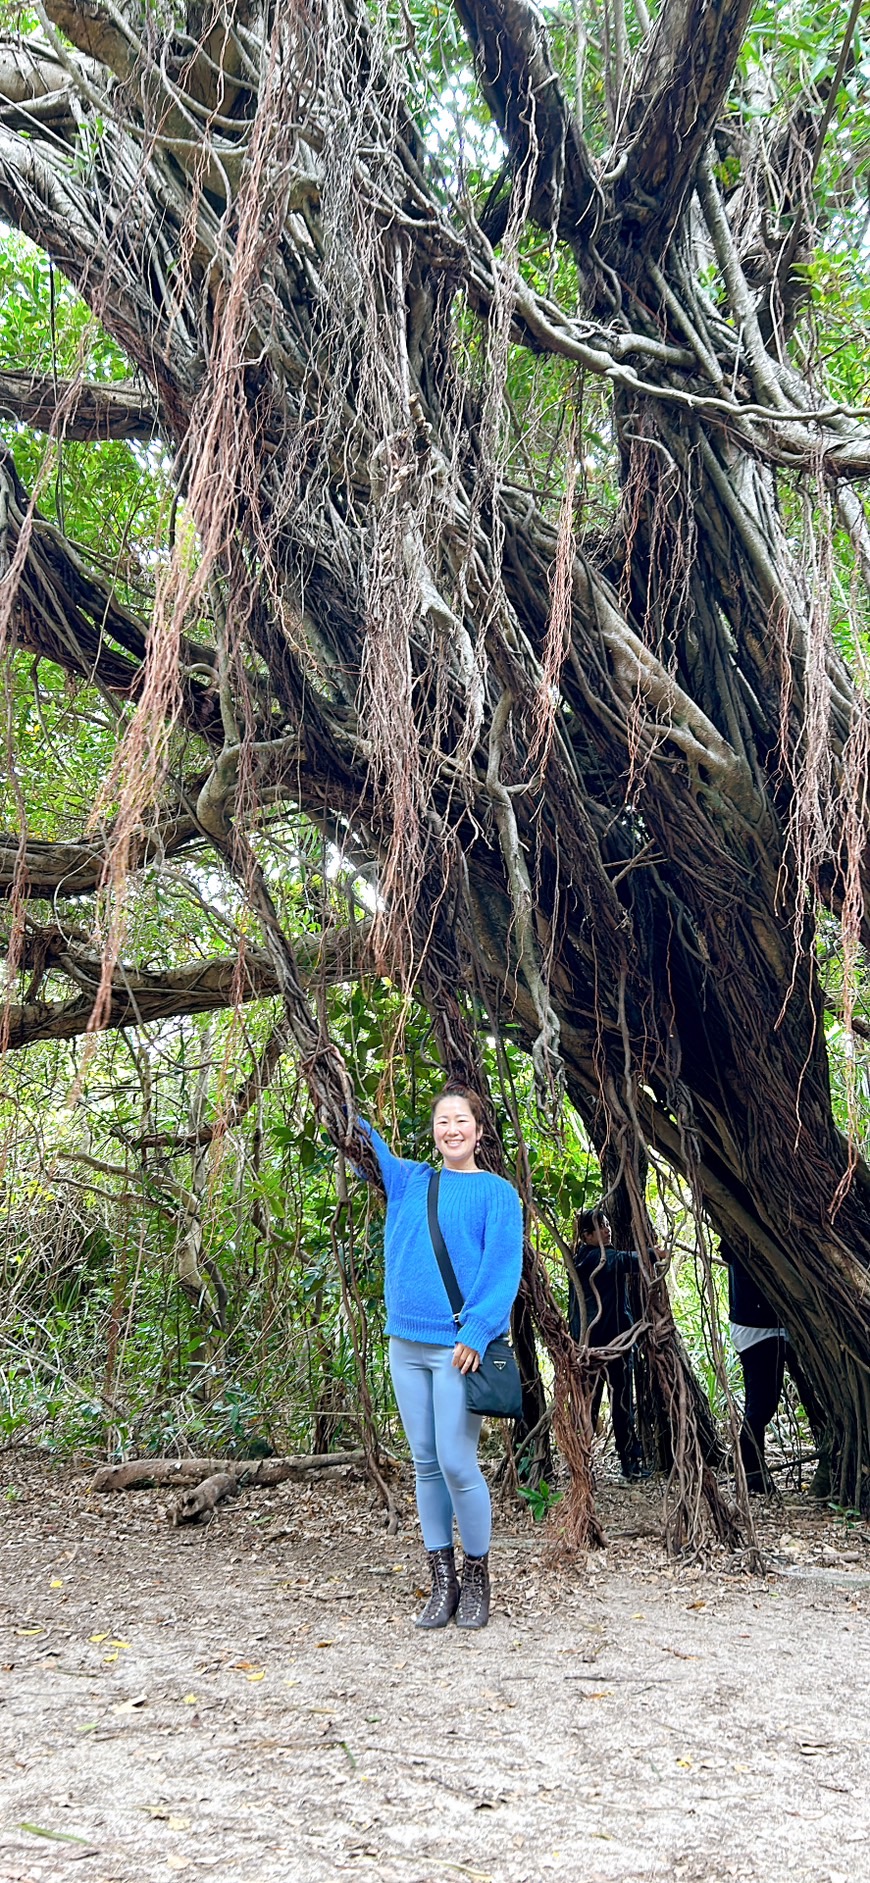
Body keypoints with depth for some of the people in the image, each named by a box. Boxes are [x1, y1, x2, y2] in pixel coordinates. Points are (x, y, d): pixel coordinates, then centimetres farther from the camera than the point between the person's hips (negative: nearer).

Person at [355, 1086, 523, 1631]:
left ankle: (477, 1578, 10)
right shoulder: (410, 1180, 12)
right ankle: (443, 1581, 16)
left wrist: (477, 1332, -17)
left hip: (459, 1347, -5)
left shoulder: (497, 1193, -1)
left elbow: (503, 1270, -8)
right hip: (407, 1344, 5)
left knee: (456, 1463, -7)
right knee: (427, 1464, 8)